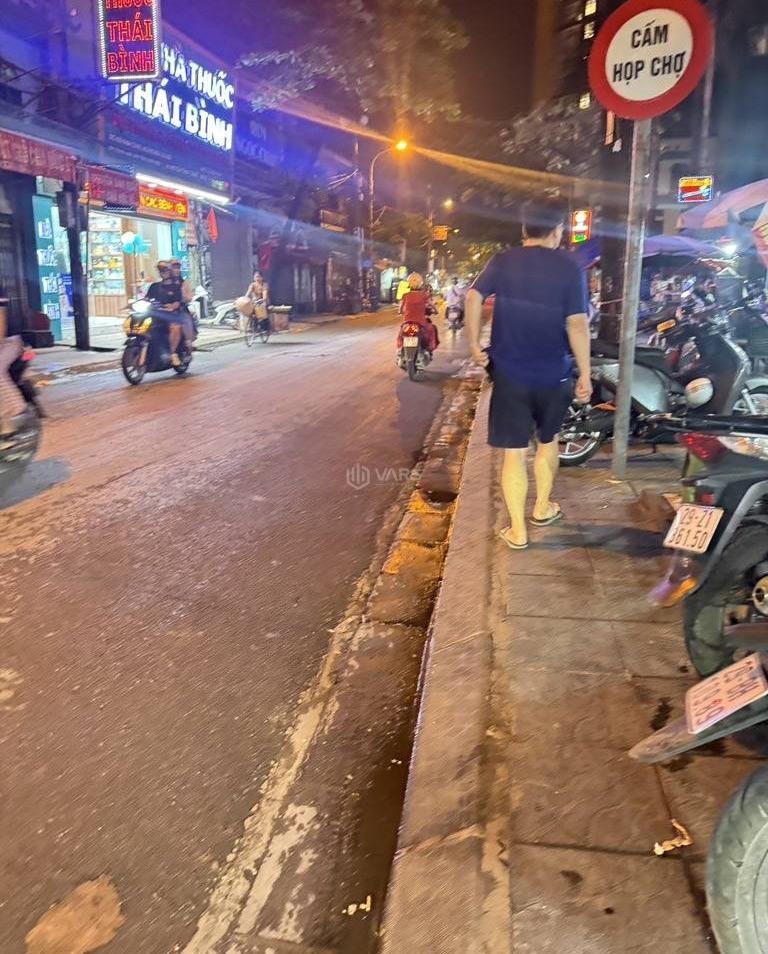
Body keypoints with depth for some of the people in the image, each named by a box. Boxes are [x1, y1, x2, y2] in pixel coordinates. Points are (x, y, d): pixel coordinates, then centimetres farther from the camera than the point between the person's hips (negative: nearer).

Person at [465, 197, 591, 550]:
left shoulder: (503, 261, 2)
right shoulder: (569, 267, -6)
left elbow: (474, 297, -11)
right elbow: (577, 324, -12)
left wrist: (474, 345, -3)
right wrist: (585, 374, -7)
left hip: (509, 373, 0)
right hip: (553, 374, 0)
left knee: (515, 452, 4)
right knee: (547, 441, 22)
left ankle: (517, 531, 7)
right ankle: (542, 508, 37)